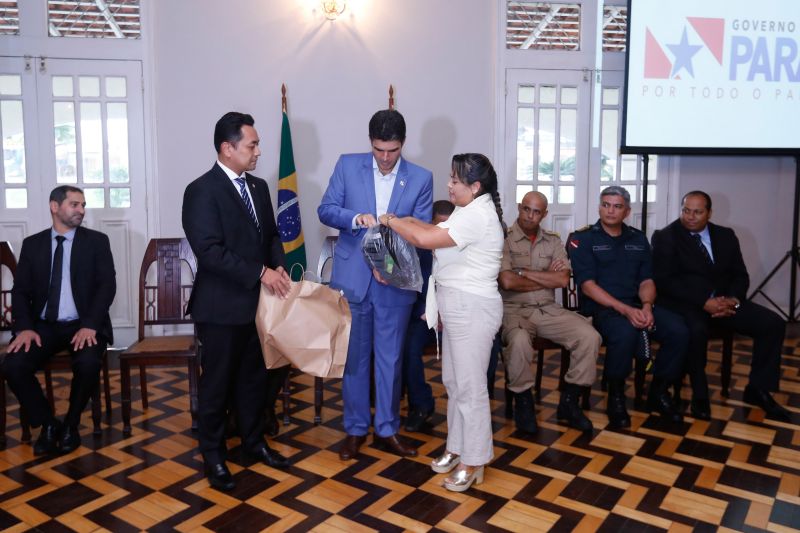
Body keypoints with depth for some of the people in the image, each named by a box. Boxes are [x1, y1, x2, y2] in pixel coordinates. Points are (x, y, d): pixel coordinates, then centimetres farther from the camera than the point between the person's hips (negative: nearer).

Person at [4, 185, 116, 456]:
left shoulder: (96, 241, 3)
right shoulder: (32, 244, 10)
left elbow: (107, 286, -6)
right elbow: (20, 290, 6)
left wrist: (90, 325, -20)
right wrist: (25, 327, -12)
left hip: (83, 325, -2)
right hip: (44, 326, 3)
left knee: (88, 363, -32)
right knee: (13, 365, -23)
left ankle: (70, 424, -4)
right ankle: (47, 424, 1)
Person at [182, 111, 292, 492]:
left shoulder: (258, 187, 10)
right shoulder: (202, 190, -13)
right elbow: (209, 250, -21)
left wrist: (278, 266, -3)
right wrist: (260, 272, -21)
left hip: (256, 302, 7)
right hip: (221, 306, -7)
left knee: (255, 376, 17)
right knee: (217, 382, 7)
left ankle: (253, 440, 35)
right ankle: (213, 454, 23)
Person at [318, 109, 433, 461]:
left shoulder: (421, 178, 0)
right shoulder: (347, 166, 0)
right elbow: (325, 210, 1)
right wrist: (356, 218, -20)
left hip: (395, 282, 0)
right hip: (351, 278, 0)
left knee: (390, 359, 9)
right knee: (354, 357, 10)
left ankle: (387, 429, 25)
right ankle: (355, 428, 25)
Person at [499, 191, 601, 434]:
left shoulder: (553, 241, 12)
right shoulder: (504, 239, -2)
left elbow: (563, 280, -2)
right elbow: (508, 282, -14)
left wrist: (524, 272, -9)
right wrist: (547, 278, -3)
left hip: (548, 310, 5)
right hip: (514, 309, -4)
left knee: (590, 336, -17)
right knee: (519, 341, -37)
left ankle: (569, 402, 0)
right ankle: (523, 402, -10)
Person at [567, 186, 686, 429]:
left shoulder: (638, 239, 16)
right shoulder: (583, 239, 0)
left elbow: (646, 280, 12)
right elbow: (587, 285, -9)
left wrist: (646, 306, -11)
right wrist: (625, 310, -19)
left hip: (637, 305, 5)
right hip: (602, 307, -5)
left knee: (679, 331, -20)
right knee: (625, 333, -36)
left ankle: (658, 392, 2)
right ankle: (615, 397, -12)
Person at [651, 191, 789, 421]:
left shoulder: (725, 236, 12)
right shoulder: (665, 237, -4)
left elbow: (740, 275, 10)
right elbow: (664, 281, -13)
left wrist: (733, 299, -13)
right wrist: (704, 302, -22)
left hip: (724, 301, 6)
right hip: (686, 302, -5)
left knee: (773, 323, -10)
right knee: (696, 330, -37)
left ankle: (758, 389, 6)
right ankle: (699, 394, -14)